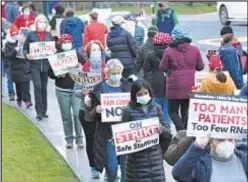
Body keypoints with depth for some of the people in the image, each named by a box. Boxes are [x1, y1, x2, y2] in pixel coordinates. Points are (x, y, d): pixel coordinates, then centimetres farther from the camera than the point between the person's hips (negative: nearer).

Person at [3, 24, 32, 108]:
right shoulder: (8, 44, 3)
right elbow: (7, 55, -10)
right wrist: (14, 51, -24)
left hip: (25, 67, -1)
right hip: (15, 68, 1)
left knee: (25, 85, -9)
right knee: (18, 85, 8)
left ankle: (27, 100, -12)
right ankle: (19, 100, 19)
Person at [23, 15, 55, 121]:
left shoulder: (49, 35, 8)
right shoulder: (31, 35, 0)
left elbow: (54, 48, 13)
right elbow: (25, 48, 3)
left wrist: (54, 51, -9)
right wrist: (27, 55, -16)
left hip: (46, 64, 3)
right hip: (35, 65, -3)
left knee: (44, 88, 10)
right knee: (37, 86, -14)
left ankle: (44, 111, 20)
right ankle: (39, 111, -9)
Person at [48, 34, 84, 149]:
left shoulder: (77, 56, 1)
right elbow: (50, 73, 2)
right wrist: (58, 75, -16)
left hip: (76, 89, -1)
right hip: (62, 91, 1)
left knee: (77, 114, -7)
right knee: (66, 116, 6)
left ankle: (79, 138, 4)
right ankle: (69, 138, 16)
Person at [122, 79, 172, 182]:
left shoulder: (156, 108, 3)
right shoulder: (128, 111, -5)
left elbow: (167, 132, 7)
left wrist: (162, 130, -14)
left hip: (154, 154, 2)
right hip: (137, 156, -2)